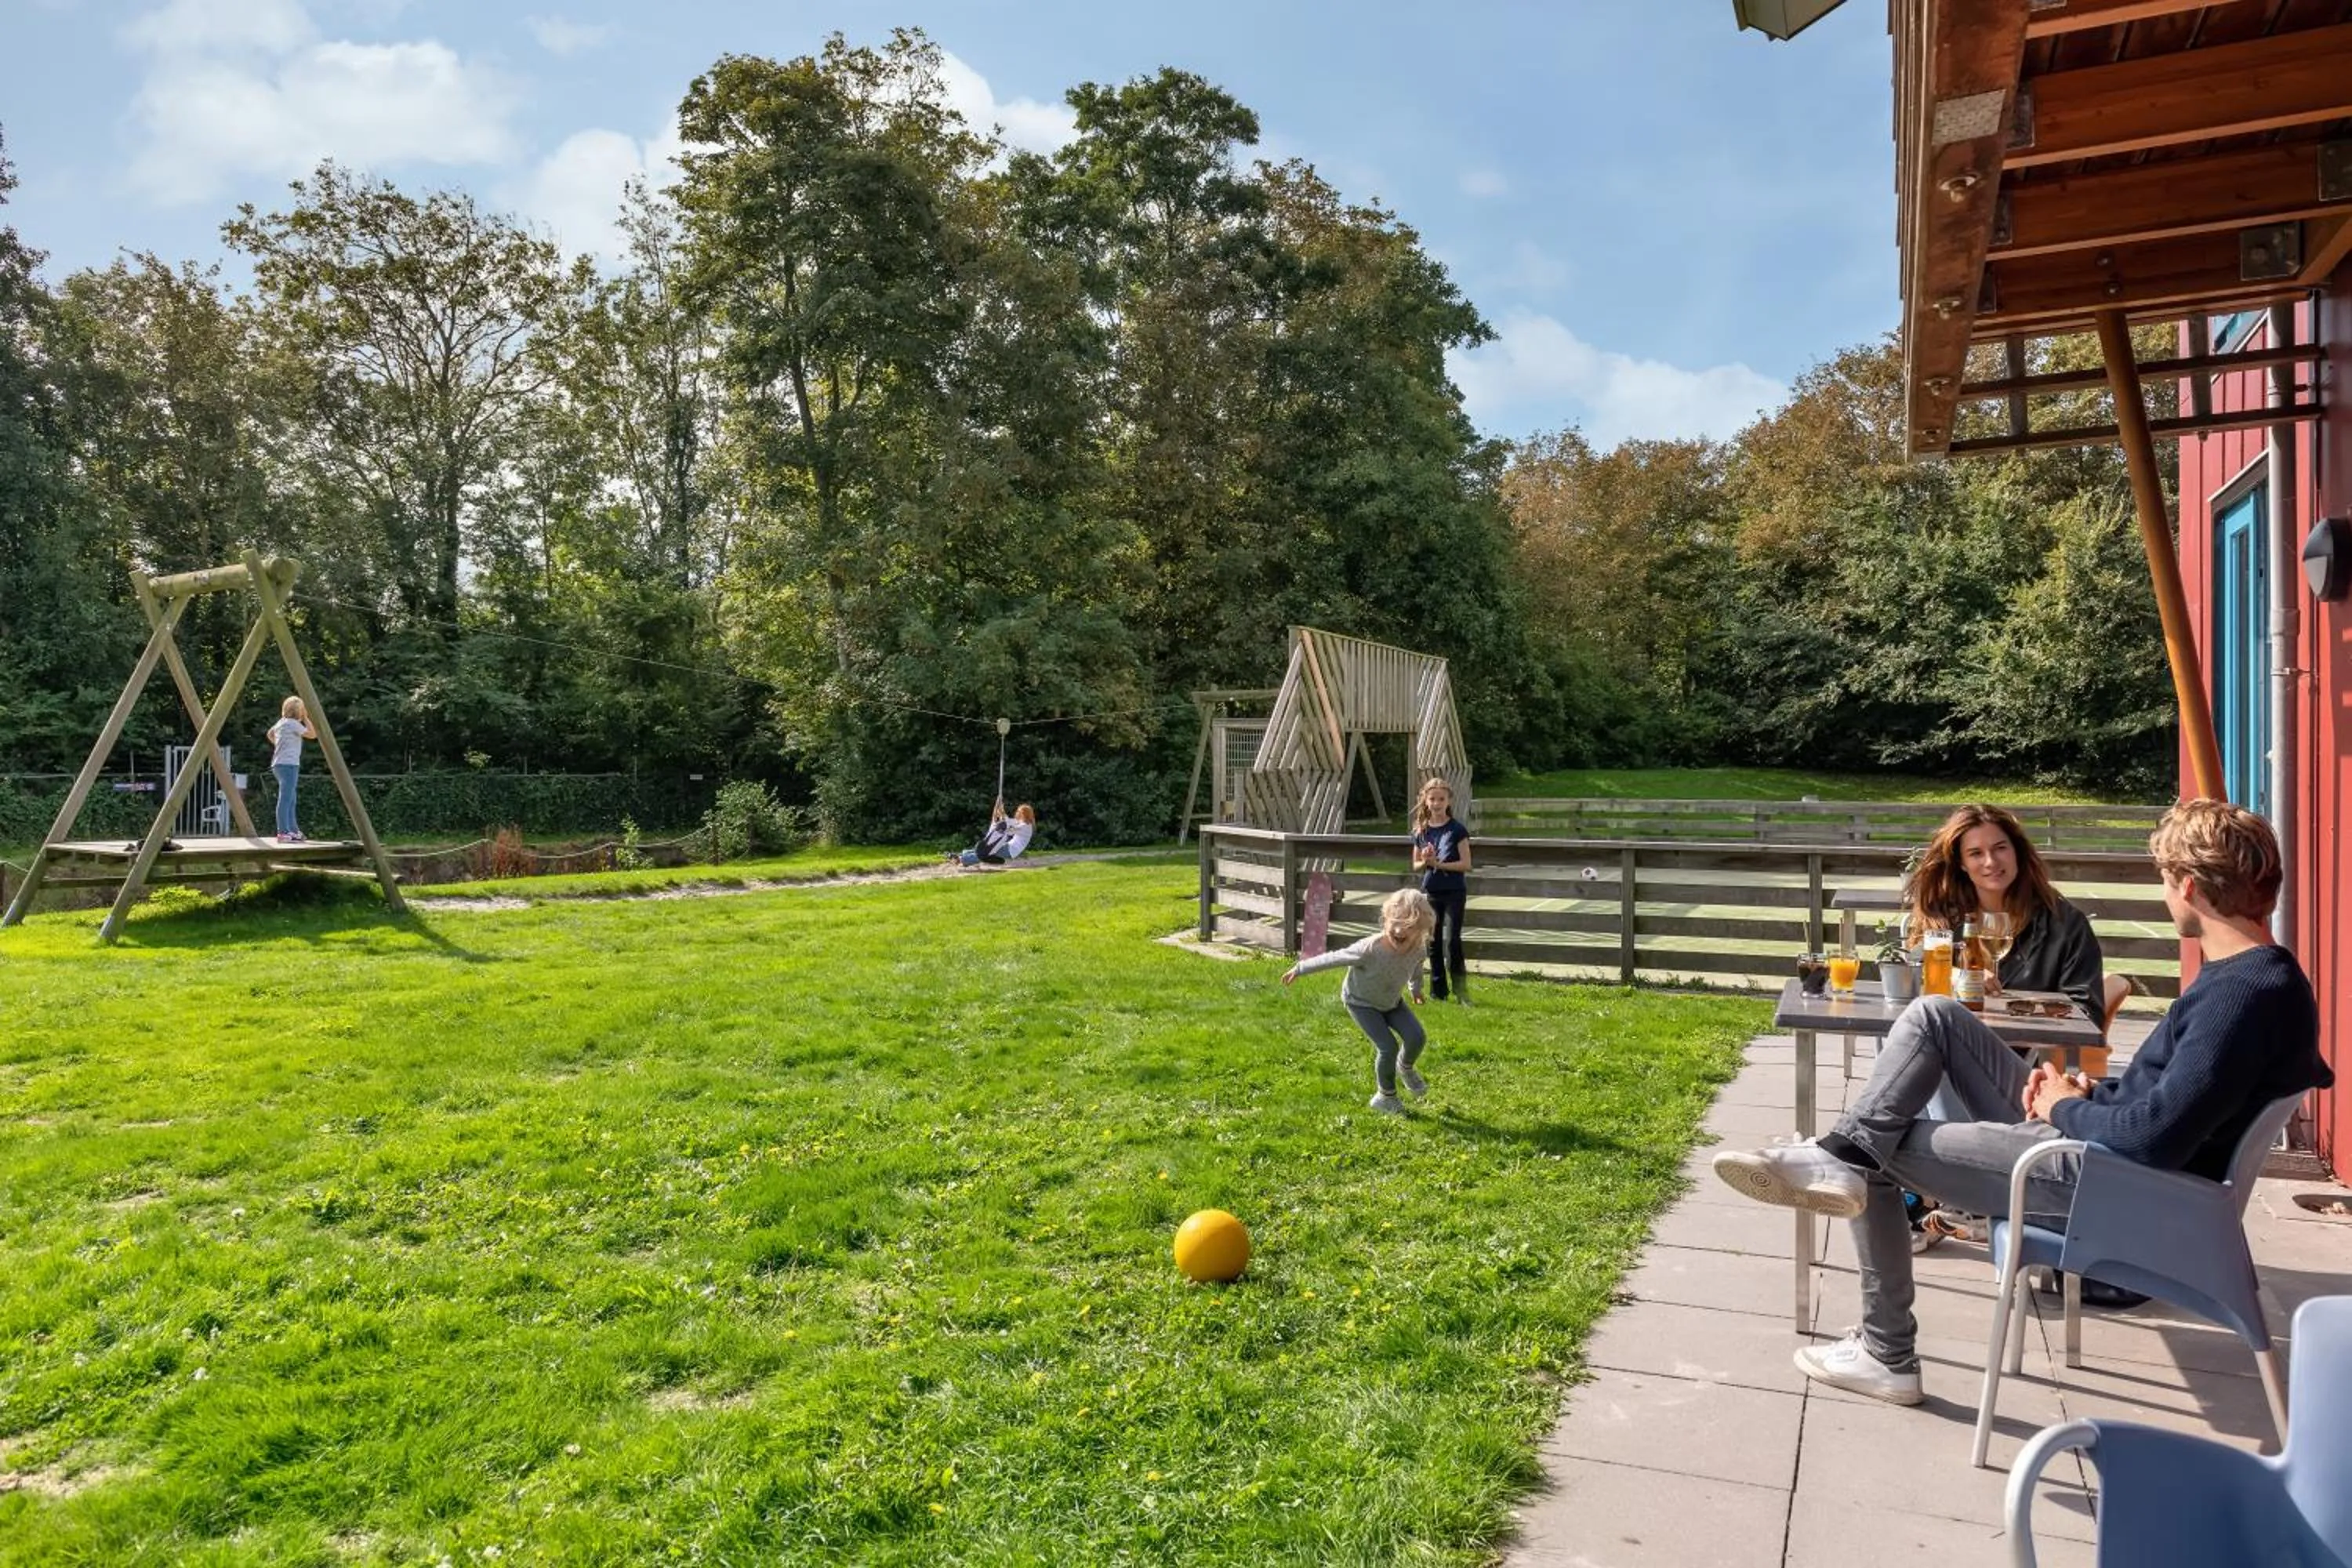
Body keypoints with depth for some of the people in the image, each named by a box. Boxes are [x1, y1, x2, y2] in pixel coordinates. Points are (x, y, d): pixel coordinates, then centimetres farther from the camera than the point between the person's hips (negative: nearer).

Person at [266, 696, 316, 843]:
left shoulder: (281, 722, 16)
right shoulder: (293, 724, -11)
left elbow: (270, 734, 33)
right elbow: (313, 735, -9)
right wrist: (306, 718, -4)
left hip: (280, 765, 10)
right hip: (288, 765, -10)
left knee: (290, 800, 15)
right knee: (285, 800, -11)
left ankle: (293, 832, 20)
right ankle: (283, 833, -14)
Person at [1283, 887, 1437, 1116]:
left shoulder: (1418, 950, -23)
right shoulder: (1371, 949, -40)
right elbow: (1333, 959, -29)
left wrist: (1416, 989, 21)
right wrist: (1299, 969, -21)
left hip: (1392, 1002, 5)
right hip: (1362, 1003, -5)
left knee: (1417, 1038, -9)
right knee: (1388, 1047, -16)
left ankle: (1405, 1068, 27)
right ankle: (1385, 1097, 10)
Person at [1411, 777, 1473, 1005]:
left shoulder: (1457, 830, -6)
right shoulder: (1421, 831, 6)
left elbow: (1466, 864, -10)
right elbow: (1416, 866, 11)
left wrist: (1439, 864, -18)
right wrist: (1425, 861, -10)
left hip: (1454, 892, -4)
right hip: (1430, 892, 4)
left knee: (1451, 940, -11)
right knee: (1433, 943, 9)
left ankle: (1460, 989, -1)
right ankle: (1438, 990, 18)